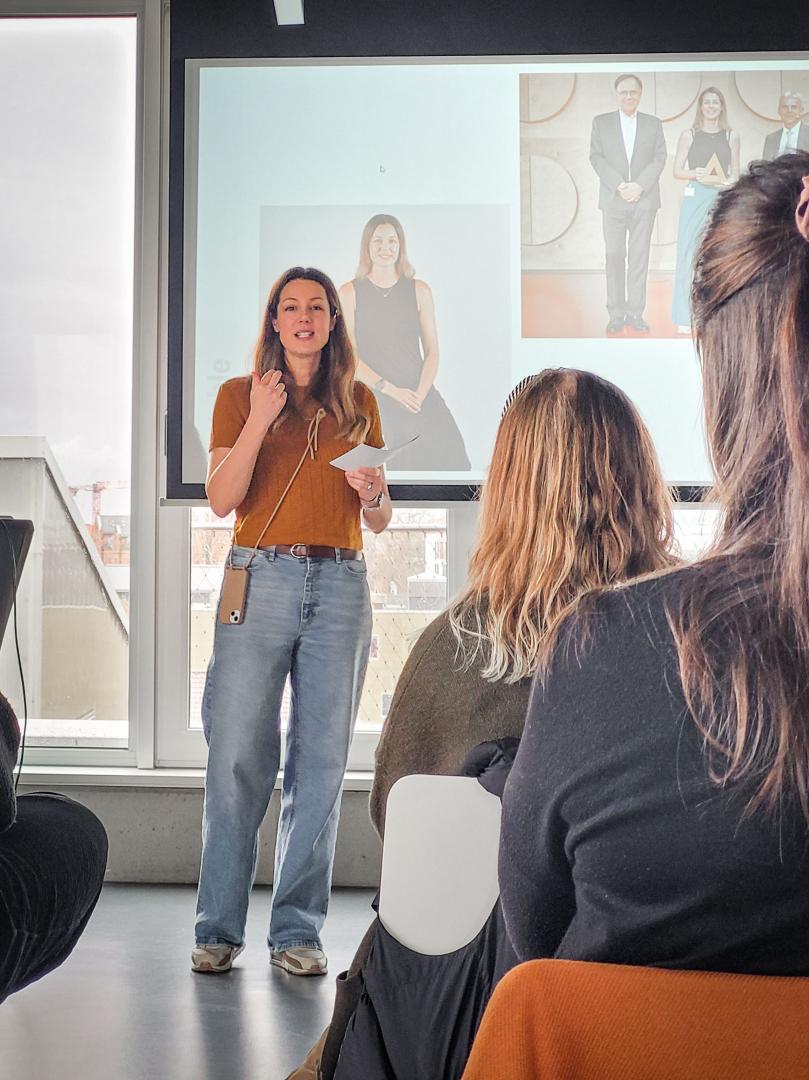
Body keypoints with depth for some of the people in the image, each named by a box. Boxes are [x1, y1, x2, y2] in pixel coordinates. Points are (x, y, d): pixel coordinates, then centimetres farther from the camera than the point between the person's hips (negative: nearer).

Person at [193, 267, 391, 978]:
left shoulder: (359, 403, 15)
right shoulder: (240, 395, 9)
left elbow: (379, 523, 18)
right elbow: (222, 500, -3)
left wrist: (374, 493, -4)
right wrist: (260, 420, -11)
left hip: (340, 586, 2)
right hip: (261, 579, -2)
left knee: (322, 760, 2)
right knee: (237, 755, -4)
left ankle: (298, 930, 10)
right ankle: (219, 927, 7)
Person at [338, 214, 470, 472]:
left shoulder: (420, 290, 9)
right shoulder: (350, 293, 5)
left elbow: (432, 351, 8)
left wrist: (420, 395, -9)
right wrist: (391, 391, -11)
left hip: (420, 395, 2)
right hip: (373, 399, -2)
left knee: (447, 456, -16)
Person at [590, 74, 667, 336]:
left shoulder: (653, 124, 11)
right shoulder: (601, 122, 9)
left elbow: (659, 159, 3)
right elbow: (596, 157, 1)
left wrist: (639, 186, -12)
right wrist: (619, 185, -11)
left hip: (644, 200, 0)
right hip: (613, 201, 0)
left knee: (639, 257, 0)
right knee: (614, 256, -1)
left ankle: (636, 313, 3)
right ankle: (616, 314, 2)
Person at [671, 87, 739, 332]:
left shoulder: (731, 136, 11)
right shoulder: (689, 135, 6)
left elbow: (735, 171, 16)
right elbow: (677, 171, 6)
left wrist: (731, 181, -7)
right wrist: (696, 174, -13)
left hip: (723, 198, 2)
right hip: (695, 197, -2)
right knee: (686, 255, -4)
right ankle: (683, 317, 1)